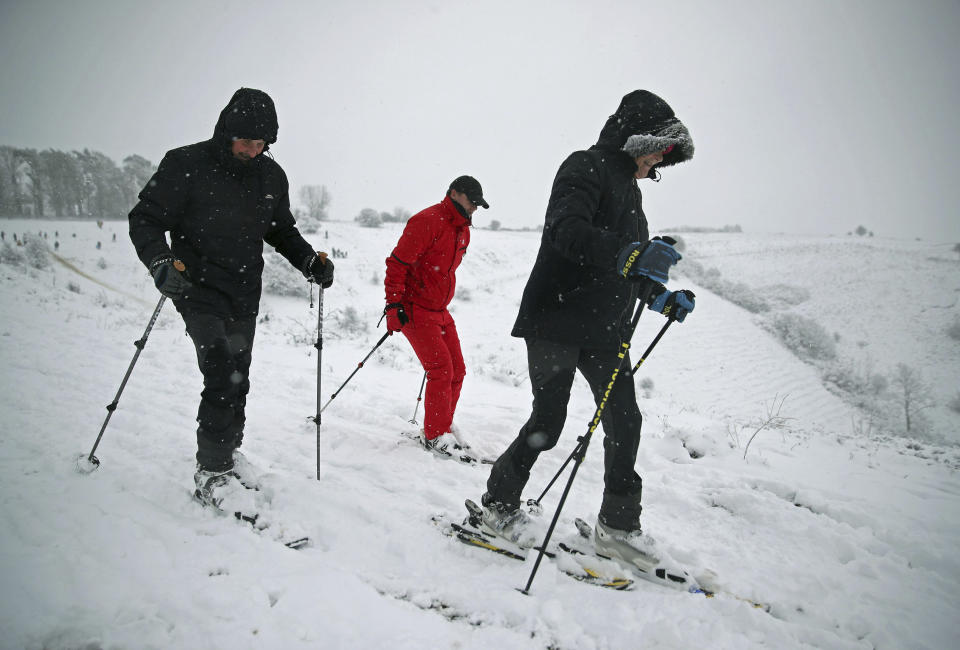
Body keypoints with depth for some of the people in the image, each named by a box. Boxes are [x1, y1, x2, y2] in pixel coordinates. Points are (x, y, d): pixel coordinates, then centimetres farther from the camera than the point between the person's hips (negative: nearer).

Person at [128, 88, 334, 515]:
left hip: (246, 295, 6)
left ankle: (227, 450, 34)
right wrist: (161, 262, -27)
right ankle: (212, 472, 0)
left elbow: (282, 230, 17)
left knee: (238, 379, 14)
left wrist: (309, 260, 0)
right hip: (200, 288, -5)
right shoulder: (186, 165, -11)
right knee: (223, 376, -14)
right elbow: (145, 220, -9)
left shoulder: (271, 175, 5)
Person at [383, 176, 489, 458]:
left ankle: (443, 430, 21)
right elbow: (397, 262, -18)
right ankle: (434, 436, 1)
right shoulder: (427, 221, -16)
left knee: (456, 371, 7)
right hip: (414, 309, -9)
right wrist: (394, 303, -21)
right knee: (441, 369, -12)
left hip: (439, 311, 9)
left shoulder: (463, 230, 13)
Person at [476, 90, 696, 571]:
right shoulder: (585, 167, -7)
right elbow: (565, 229, -28)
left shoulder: (629, 189, 21)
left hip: (605, 329, 9)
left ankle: (617, 526, 21)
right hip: (558, 320, -9)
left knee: (625, 422, 7)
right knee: (547, 423, -4)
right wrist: (629, 255, -41)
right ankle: (498, 506, 17)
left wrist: (661, 298, 13)